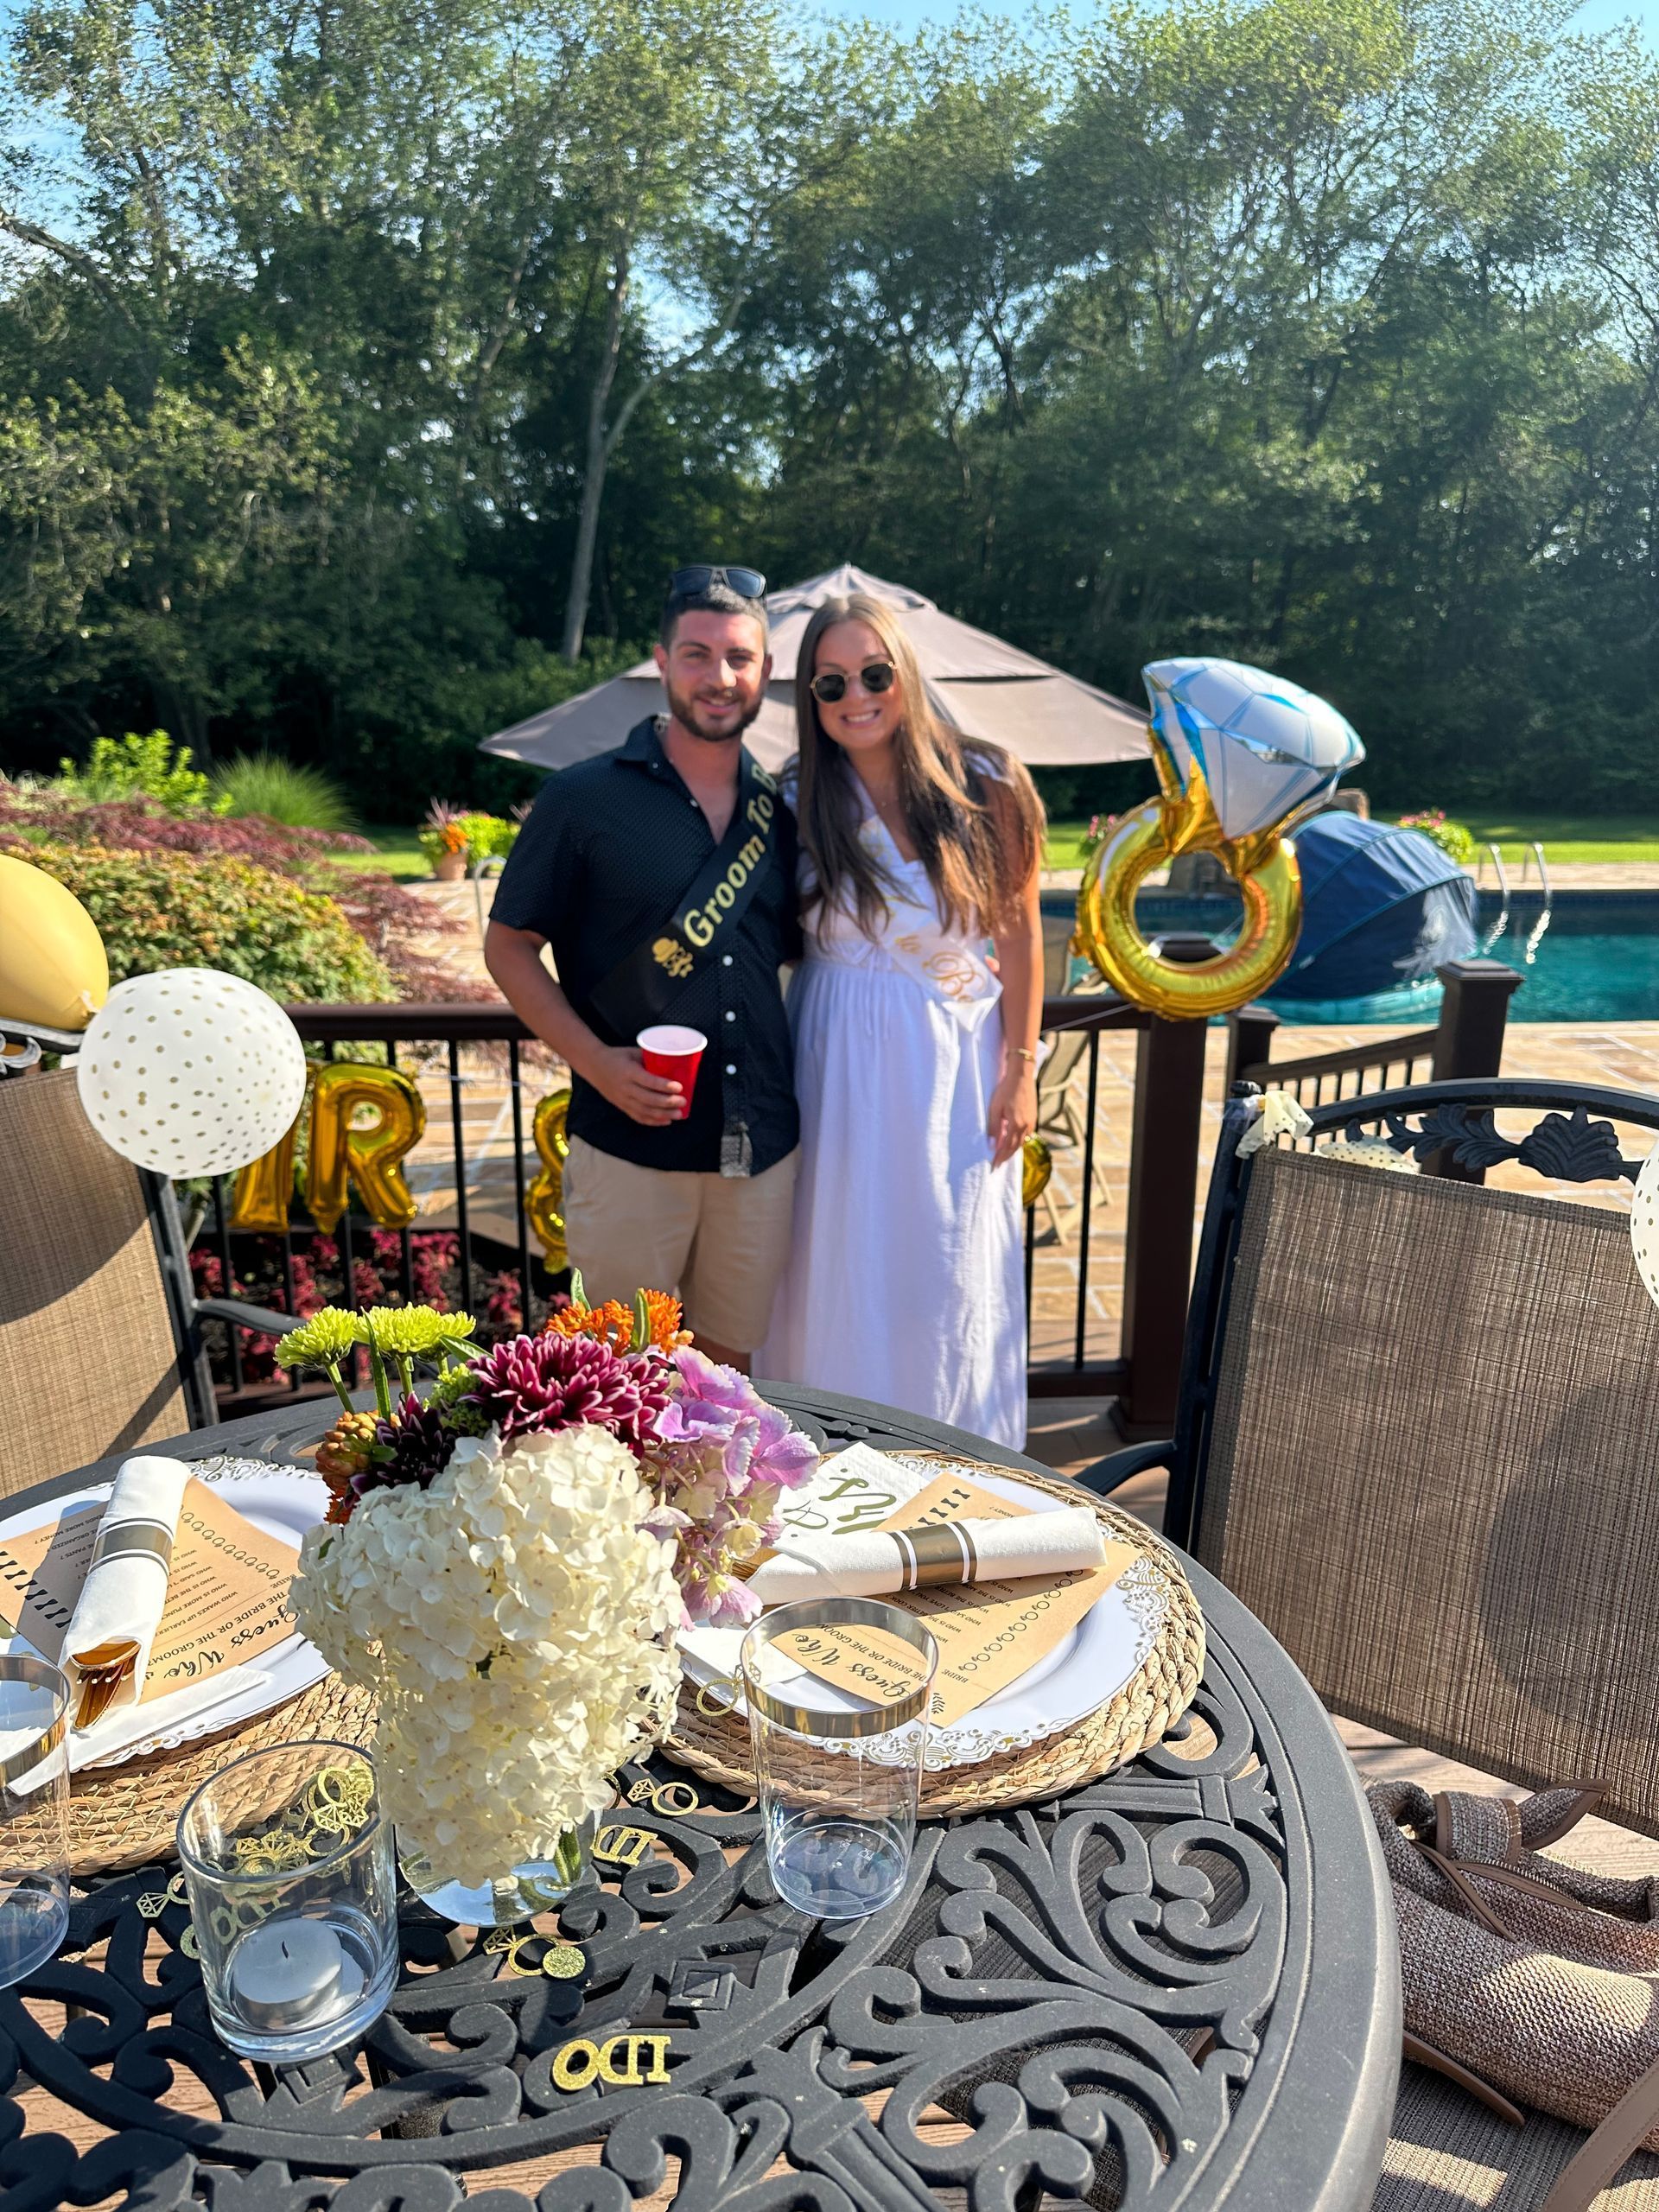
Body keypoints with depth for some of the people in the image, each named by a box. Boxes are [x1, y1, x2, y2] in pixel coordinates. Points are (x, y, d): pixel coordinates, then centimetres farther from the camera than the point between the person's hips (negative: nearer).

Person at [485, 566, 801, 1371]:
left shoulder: (779, 811, 8)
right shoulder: (584, 798, -5)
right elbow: (509, 946, -2)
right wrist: (598, 1061, -14)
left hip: (762, 1148, 4)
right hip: (631, 1145, -3)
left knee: (731, 1365, 17)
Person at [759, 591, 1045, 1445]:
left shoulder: (988, 788, -6)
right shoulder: (799, 800, -3)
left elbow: (1019, 932, -1)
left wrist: (1019, 1068, -2)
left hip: (952, 1063, -1)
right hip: (837, 1062, 1)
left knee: (948, 1278, 9)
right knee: (837, 1274, 10)